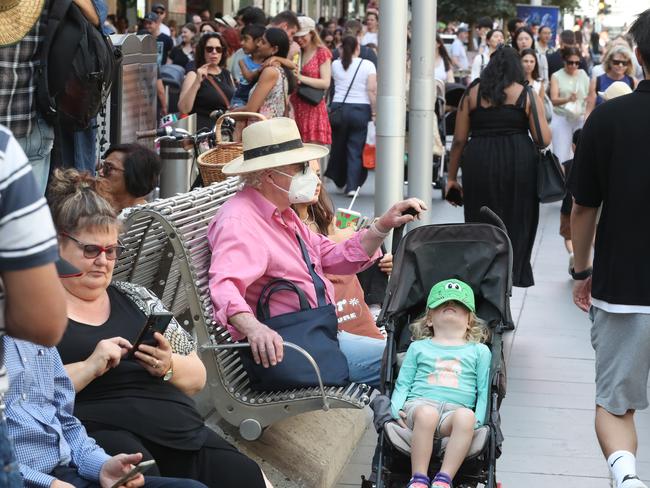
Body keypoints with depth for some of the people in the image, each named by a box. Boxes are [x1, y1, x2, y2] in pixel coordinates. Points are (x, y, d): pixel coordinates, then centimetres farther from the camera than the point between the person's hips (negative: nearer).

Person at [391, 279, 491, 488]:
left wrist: (477, 420, 0)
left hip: (456, 409, 0)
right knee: (426, 413, -39)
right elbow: (403, 384, 20)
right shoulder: (418, 348, 25)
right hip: (419, 403, 0)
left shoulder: (479, 351, 24)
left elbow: (484, 390, 17)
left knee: (465, 416, -38)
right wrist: (396, 409, 0)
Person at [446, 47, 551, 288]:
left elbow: (459, 139, 5)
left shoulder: (472, 94, 8)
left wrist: (452, 177, 11)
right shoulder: (528, 95, 4)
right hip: (518, 162, -1)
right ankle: (513, 274, 9)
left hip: (478, 162, 1)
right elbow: (544, 139, -1)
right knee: (517, 220, 9)